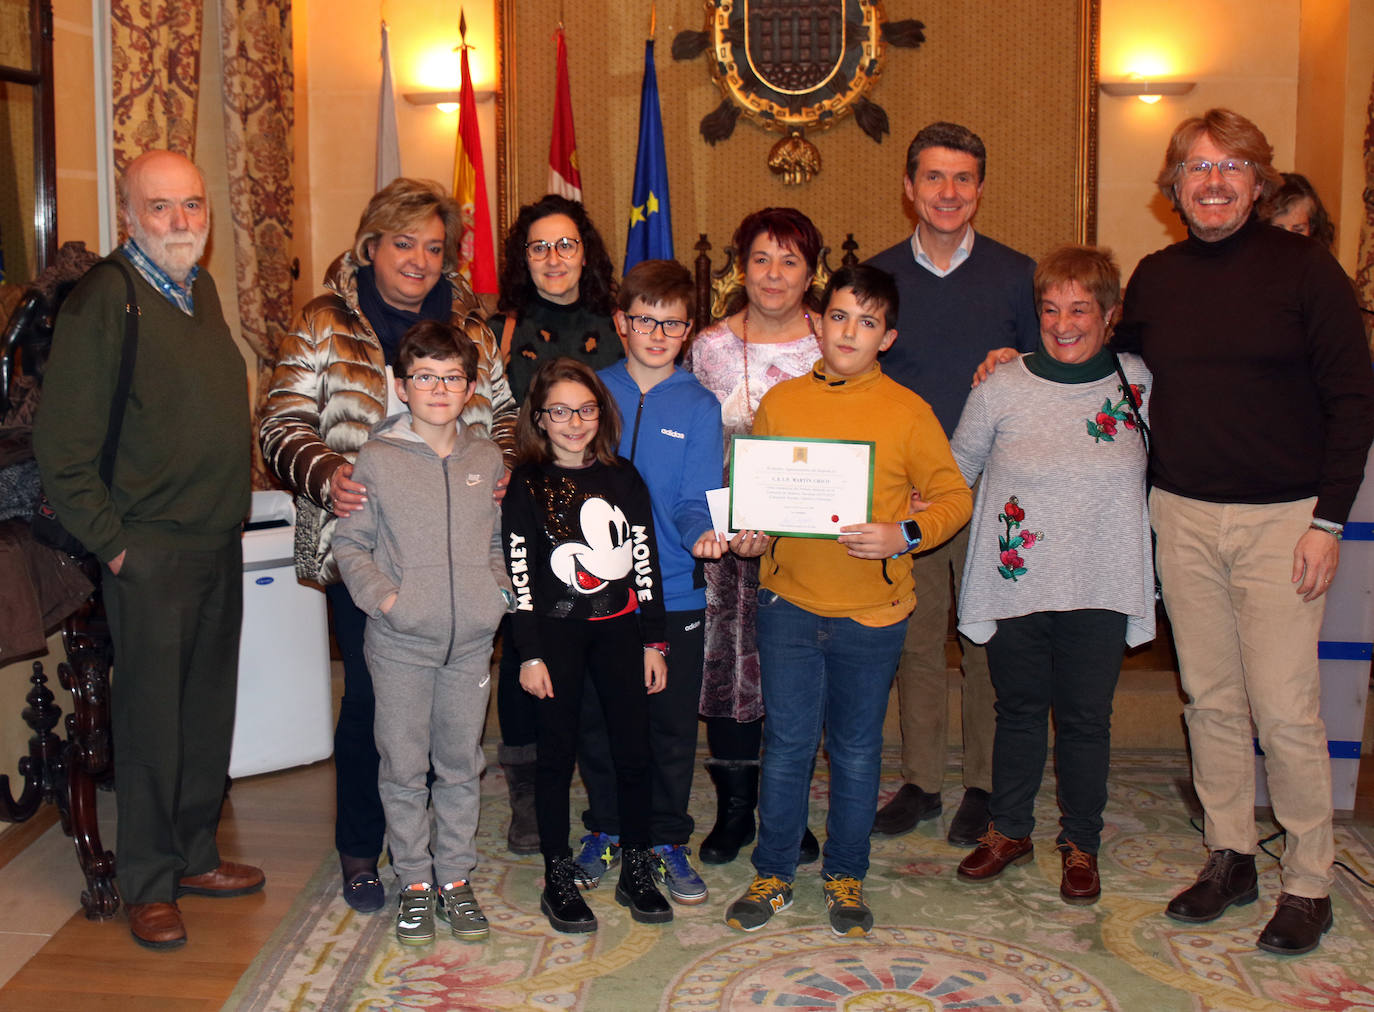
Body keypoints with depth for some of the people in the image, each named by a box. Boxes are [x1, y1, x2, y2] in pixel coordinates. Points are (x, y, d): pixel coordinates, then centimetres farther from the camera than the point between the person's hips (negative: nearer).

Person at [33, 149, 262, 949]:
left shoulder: (202, 288, 11)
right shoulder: (104, 298, -13)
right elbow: (62, 447, -15)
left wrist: (233, 511, 14)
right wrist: (112, 542, -14)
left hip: (219, 542, 7)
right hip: (151, 551, -7)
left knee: (209, 708, 15)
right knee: (151, 718, 2)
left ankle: (196, 855, 30)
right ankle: (149, 884, 17)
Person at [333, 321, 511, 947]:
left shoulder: (487, 458, 7)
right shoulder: (377, 460, -3)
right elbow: (349, 544, 0)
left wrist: (500, 587, 1)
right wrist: (380, 595, -12)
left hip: (471, 639, 3)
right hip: (400, 642, -2)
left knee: (461, 764, 12)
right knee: (404, 767, 6)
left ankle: (455, 877, 25)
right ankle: (415, 881, 21)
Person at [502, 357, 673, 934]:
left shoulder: (623, 479, 7)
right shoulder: (527, 486, -2)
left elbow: (645, 561, 8)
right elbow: (519, 574, -4)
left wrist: (653, 642, 5)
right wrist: (530, 654, -7)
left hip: (620, 629, 3)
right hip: (557, 632, -2)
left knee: (634, 750, 5)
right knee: (557, 754, 4)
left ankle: (636, 873, 20)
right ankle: (558, 880, 17)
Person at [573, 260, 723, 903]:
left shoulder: (699, 407, -2)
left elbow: (694, 501, -7)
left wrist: (703, 533, -29)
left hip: (674, 592, -1)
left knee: (672, 725, 8)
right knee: (597, 718, 12)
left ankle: (668, 842, 25)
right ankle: (607, 830, 31)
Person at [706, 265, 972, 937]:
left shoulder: (907, 411, -2)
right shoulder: (780, 403, 3)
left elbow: (954, 497, 0)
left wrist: (905, 536, -17)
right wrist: (747, 535, -7)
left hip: (873, 611, -1)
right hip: (790, 604, 1)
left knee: (856, 750, 11)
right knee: (787, 745, 8)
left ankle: (845, 876, 29)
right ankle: (772, 875, 24)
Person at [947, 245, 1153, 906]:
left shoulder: (1138, 383, 0)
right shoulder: (1000, 389, -4)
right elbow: (955, 473, 7)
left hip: (1100, 590, 0)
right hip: (1015, 583, 0)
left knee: (1086, 720, 10)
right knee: (1018, 711, 14)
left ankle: (1080, 844, 29)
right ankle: (1008, 830, 34)